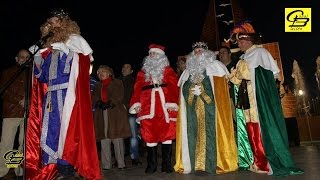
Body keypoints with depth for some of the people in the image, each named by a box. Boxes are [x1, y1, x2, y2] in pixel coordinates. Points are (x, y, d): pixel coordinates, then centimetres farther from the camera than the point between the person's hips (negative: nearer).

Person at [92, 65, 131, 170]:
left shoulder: (117, 83, 13)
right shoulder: (98, 86, 26)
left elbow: (119, 96, -1)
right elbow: (94, 98, 12)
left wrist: (110, 103, -14)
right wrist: (99, 103, -9)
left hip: (115, 113, -4)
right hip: (101, 114, 4)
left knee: (117, 138, -7)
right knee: (104, 139, -2)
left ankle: (121, 163, 1)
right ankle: (106, 164, 4)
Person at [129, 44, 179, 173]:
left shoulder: (168, 70, 13)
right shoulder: (143, 71, 20)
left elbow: (173, 87, 1)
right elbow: (137, 89, 10)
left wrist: (172, 103, -13)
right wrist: (136, 103, -4)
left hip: (165, 106, -1)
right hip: (148, 107, 2)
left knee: (167, 133, -2)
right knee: (149, 134, 1)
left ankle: (166, 164, 7)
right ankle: (151, 165, 11)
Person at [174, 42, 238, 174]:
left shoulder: (214, 66, 12)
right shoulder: (188, 70, 23)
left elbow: (219, 87, 0)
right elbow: (184, 89, 15)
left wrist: (202, 91, -9)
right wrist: (193, 91, -6)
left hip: (209, 107, -3)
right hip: (193, 108, 4)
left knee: (209, 133, -9)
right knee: (193, 133, -3)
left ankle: (211, 165, -4)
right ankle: (194, 164, 1)